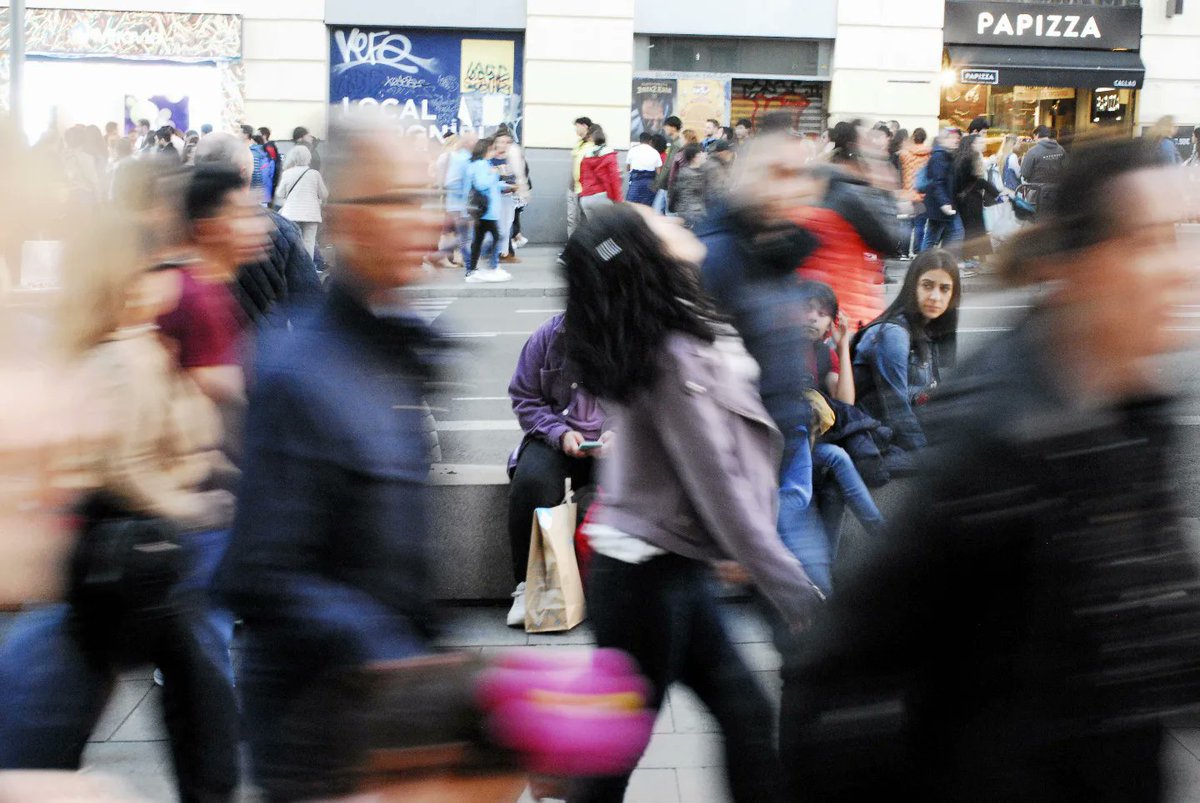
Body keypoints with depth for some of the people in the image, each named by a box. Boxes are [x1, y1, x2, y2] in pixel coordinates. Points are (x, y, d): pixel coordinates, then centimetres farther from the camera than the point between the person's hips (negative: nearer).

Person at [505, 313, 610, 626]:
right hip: (555, 437, 1)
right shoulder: (547, 337, -6)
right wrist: (560, 433, -15)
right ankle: (527, 583, -16)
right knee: (531, 483, -32)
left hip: (612, 440, 0)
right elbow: (524, 400, 1)